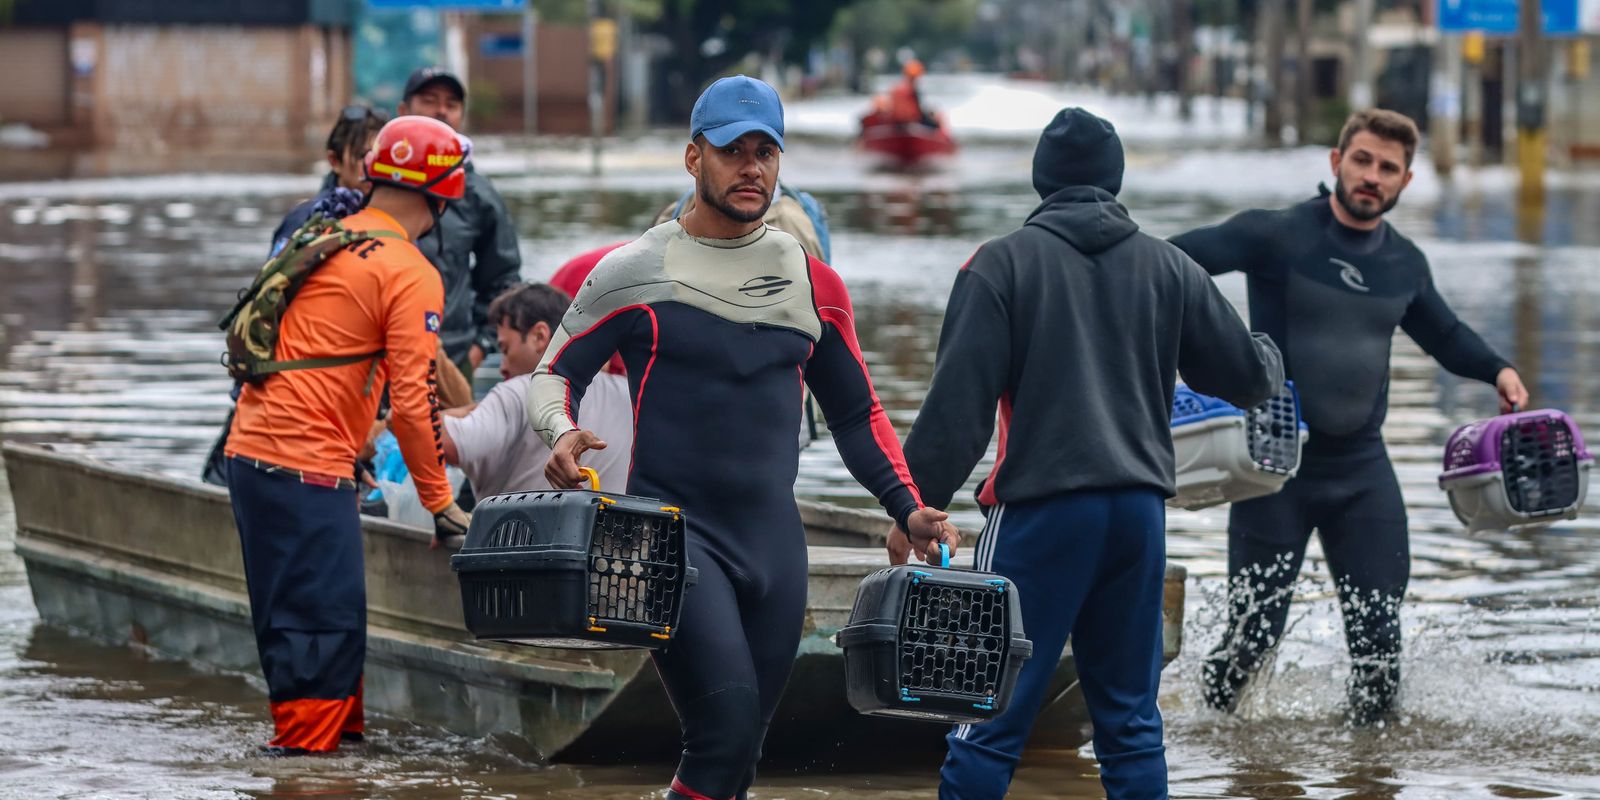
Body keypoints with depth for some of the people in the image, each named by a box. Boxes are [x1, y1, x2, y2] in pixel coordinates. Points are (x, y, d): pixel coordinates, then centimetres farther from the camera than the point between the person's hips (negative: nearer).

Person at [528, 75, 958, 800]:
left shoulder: (813, 284, 12)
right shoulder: (637, 271, 0)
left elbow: (855, 413, 20)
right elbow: (555, 372, 4)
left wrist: (907, 508, 8)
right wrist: (563, 432, -19)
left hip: (773, 541, 5)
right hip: (673, 528, -5)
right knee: (727, 721, -22)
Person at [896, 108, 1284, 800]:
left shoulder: (1002, 264, -3)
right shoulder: (1168, 268, 9)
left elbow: (958, 403, -8)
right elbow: (1244, 374, 17)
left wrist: (914, 504, -3)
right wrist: (1270, 361, 40)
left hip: (1040, 509, -4)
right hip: (1139, 509, 4)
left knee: (990, 717, -3)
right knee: (1131, 717, 11)